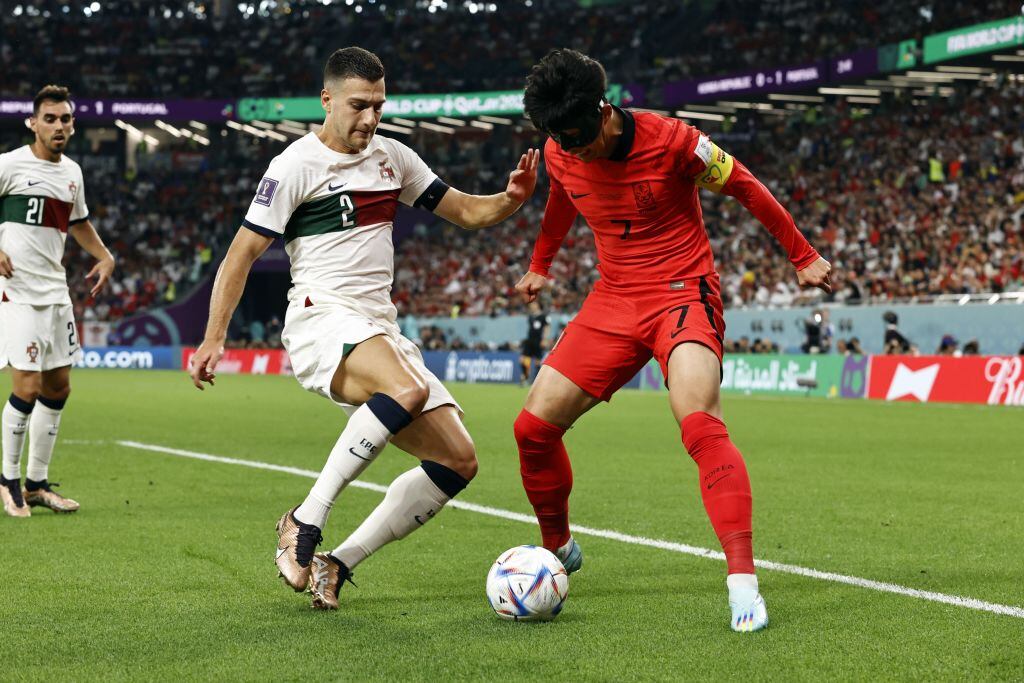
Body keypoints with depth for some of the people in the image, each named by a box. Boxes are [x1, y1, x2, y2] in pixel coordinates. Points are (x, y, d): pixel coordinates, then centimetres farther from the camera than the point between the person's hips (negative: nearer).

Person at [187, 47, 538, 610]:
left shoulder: (392, 157, 15)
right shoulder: (297, 165, -4)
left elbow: (466, 211, 20)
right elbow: (242, 253, -4)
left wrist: (512, 198, -2)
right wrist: (214, 338, -12)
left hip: (381, 334, 8)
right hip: (322, 321, -7)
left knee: (458, 461, -3)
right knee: (408, 391, -38)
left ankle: (339, 564, 1)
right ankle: (304, 523, -27)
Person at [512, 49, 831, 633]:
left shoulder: (672, 141, -17)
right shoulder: (561, 157, -2)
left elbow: (745, 187, -3)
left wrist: (803, 257, 5)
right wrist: (540, 266, 39)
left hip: (684, 294, -6)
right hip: (614, 300, 6)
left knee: (699, 421, -31)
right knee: (534, 426, 0)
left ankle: (744, 582, -33)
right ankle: (559, 548, 27)